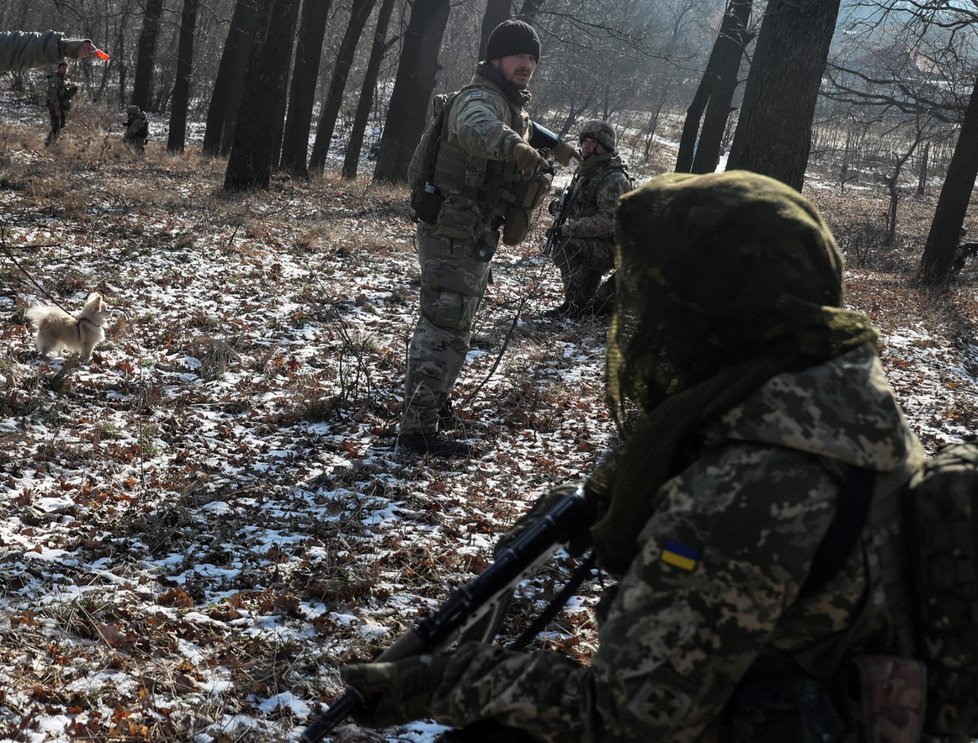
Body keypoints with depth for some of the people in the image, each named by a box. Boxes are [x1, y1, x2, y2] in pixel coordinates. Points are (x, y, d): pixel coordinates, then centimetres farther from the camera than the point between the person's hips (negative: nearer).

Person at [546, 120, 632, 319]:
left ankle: (577, 304, -20)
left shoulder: (614, 179, -18)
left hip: (612, 248, -10)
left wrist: (568, 230, -29)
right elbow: (575, 209, 23)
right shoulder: (586, 172, 12)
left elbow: (608, 221, -28)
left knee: (566, 248, -30)